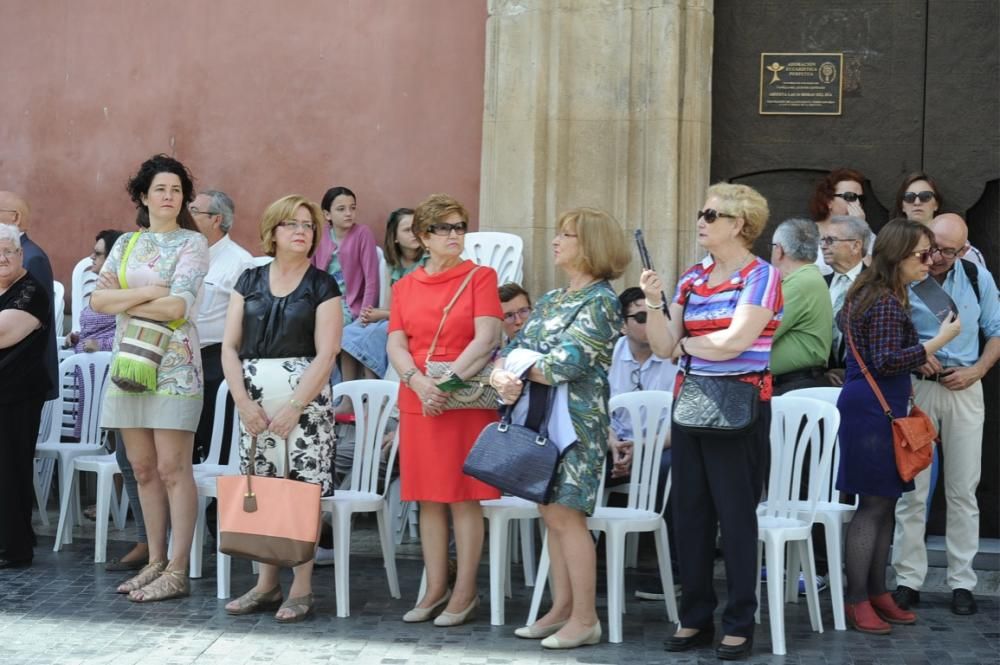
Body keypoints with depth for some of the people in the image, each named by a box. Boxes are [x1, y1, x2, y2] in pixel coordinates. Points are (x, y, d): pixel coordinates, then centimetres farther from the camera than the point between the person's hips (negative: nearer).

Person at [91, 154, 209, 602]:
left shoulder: (192, 243, 0)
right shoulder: (125, 244, 14)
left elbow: (177, 307, -13)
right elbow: (97, 300, 2)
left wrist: (122, 299, -5)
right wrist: (147, 293, -11)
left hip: (174, 366, -5)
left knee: (173, 468, -7)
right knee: (143, 469, 8)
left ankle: (177, 570, -5)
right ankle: (155, 561, 16)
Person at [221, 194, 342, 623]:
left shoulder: (322, 286, 1)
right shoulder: (250, 281, 11)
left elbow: (326, 353, -6)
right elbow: (230, 345, 8)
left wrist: (294, 408, -13)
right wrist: (243, 401, -3)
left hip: (305, 398, -3)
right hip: (254, 399, 4)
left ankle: (301, 588, 1)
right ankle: (266, 583, 15)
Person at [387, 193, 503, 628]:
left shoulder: (480, 277, 1)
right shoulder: (405, 287, 11)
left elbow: (487, 338, -9)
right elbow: (396, 346, 3)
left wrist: (448, 380, -15)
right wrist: (420, 383, -14)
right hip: (417, 403, 4)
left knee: (464, 497, -1)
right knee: (429, 498, 7)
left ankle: (465, 592, 6)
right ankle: (436, 589, 16)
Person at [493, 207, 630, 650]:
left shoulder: (601, 302, -8)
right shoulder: (550, 301, 17)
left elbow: (568, 363, -18)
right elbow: (513, 349, 11)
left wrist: (516, 374, -7)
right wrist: (501, 376, -11)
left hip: (576, 421, -8)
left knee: (565, 514, -8)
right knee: (552, 514, 9)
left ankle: (585, 619, -3)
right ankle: (561, 610, 16)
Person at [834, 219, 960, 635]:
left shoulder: (869, 293, 14)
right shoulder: (887, 303, -17)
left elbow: (844, 320, 30)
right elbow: (887, 362, -24)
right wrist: (940, 340, -22)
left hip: (872, 408, 11)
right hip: (873, 411, -11)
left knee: (884, 504, 13)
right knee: (873, 506, -7)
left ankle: (876, 593, 19)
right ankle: (857, 602, -2)